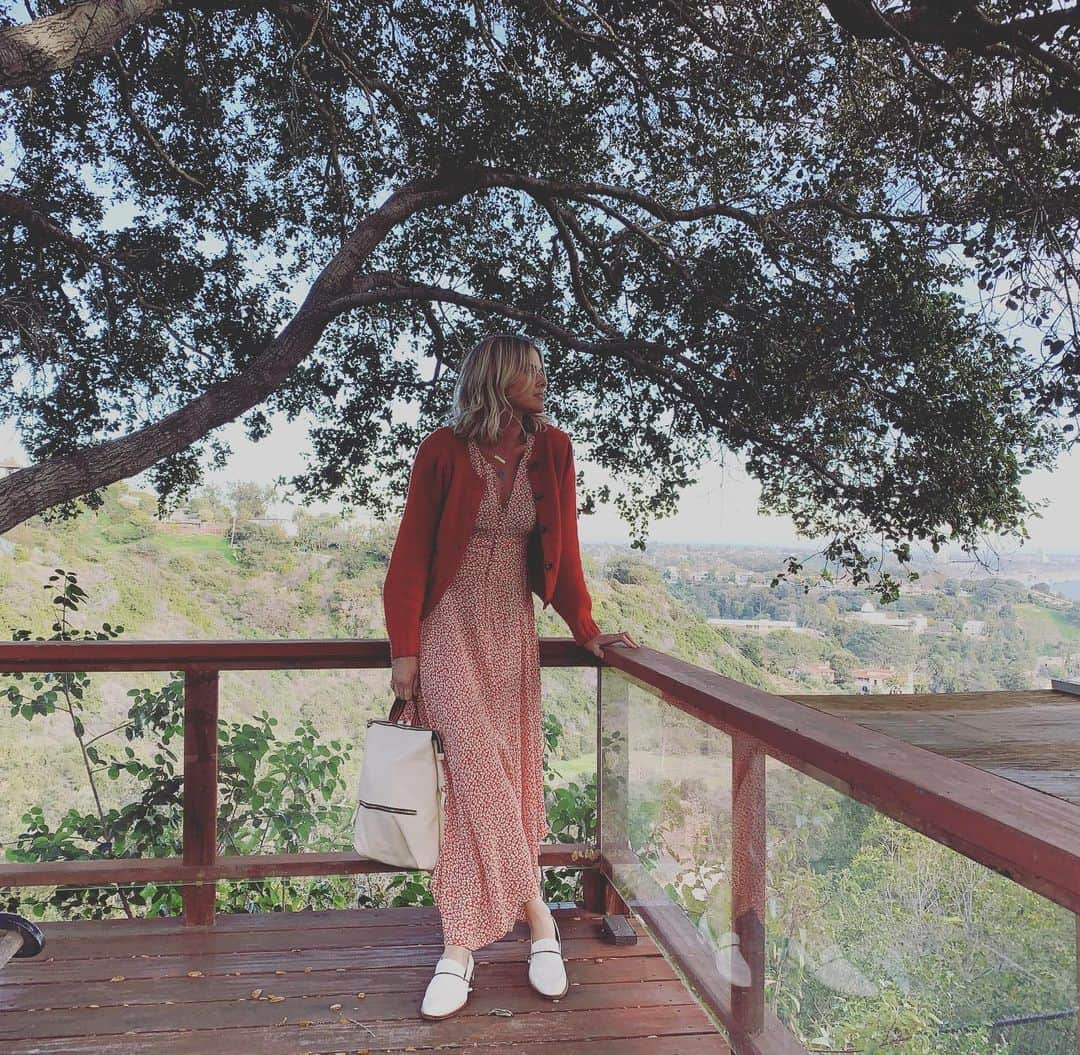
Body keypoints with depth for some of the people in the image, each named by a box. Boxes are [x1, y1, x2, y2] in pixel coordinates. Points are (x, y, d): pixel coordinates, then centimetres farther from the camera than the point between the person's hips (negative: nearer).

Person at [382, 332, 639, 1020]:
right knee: (477, 770, -13)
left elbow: (563, 550, 7)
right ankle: (538, 921, 2)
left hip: (513, 633, 4)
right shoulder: (444, 450, -6)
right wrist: (405, 648, -6)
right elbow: (411, 554, -4)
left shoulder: (552, 450, 3)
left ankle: (462, 946, 15)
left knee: (510, 776, 2)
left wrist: (587, 629, 1)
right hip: (451, 628, -3)